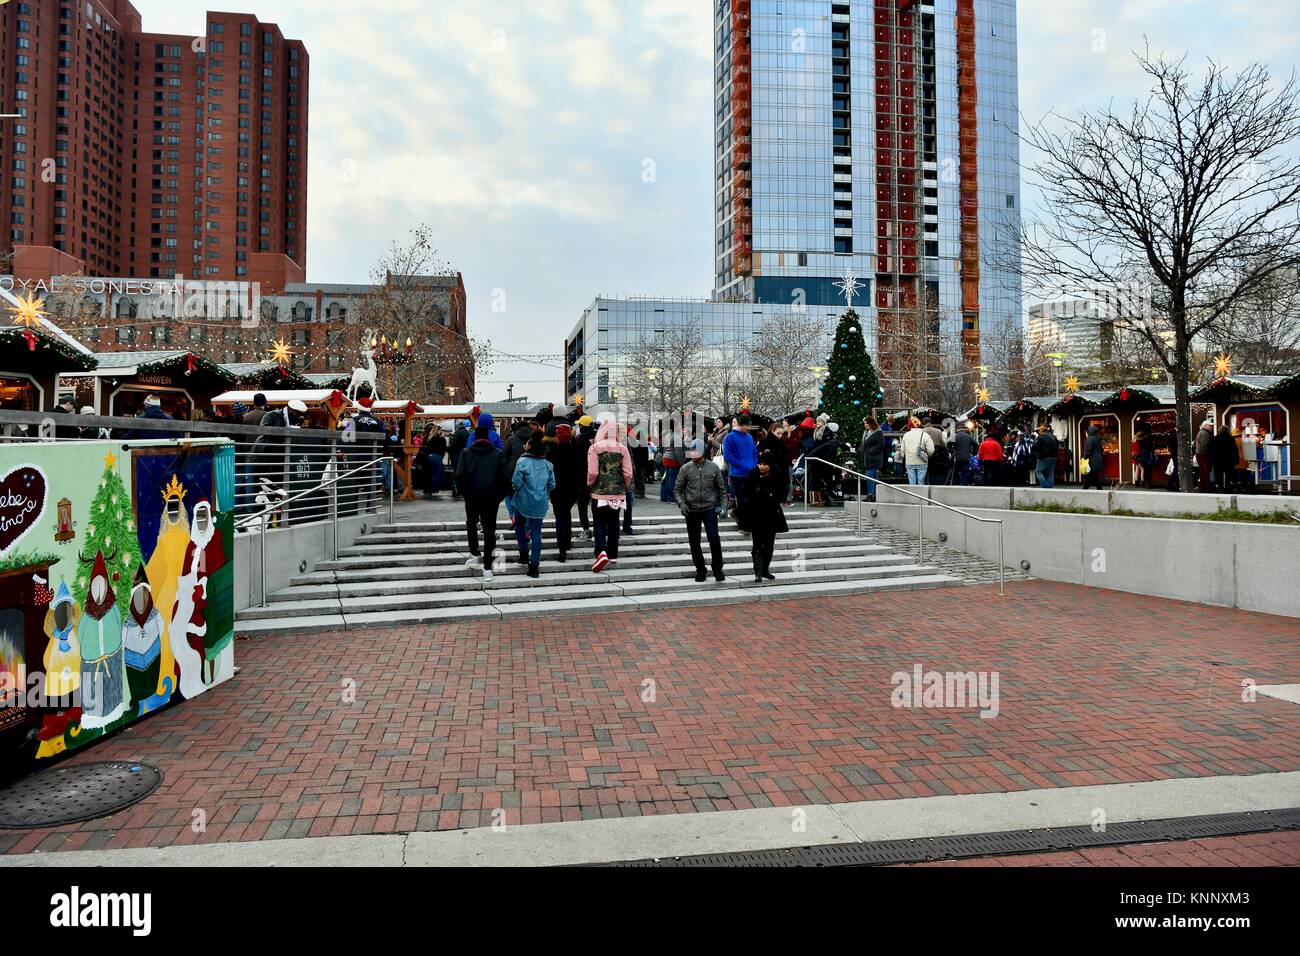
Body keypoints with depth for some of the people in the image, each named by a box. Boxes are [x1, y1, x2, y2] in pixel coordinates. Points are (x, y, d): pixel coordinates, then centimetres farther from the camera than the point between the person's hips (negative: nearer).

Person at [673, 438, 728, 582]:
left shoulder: (713, 468, 4)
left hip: (709, 509, -1)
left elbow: (721, 489, 11)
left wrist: (722, 505, -1)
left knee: (714, 538, -12)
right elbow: (677, 490, 5)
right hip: (691, 510, 1)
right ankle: (700, 569, 22)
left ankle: (717, 569, 3)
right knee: (694, 542, 6)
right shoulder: (686, 469, 2)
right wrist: (681, 504, -11)